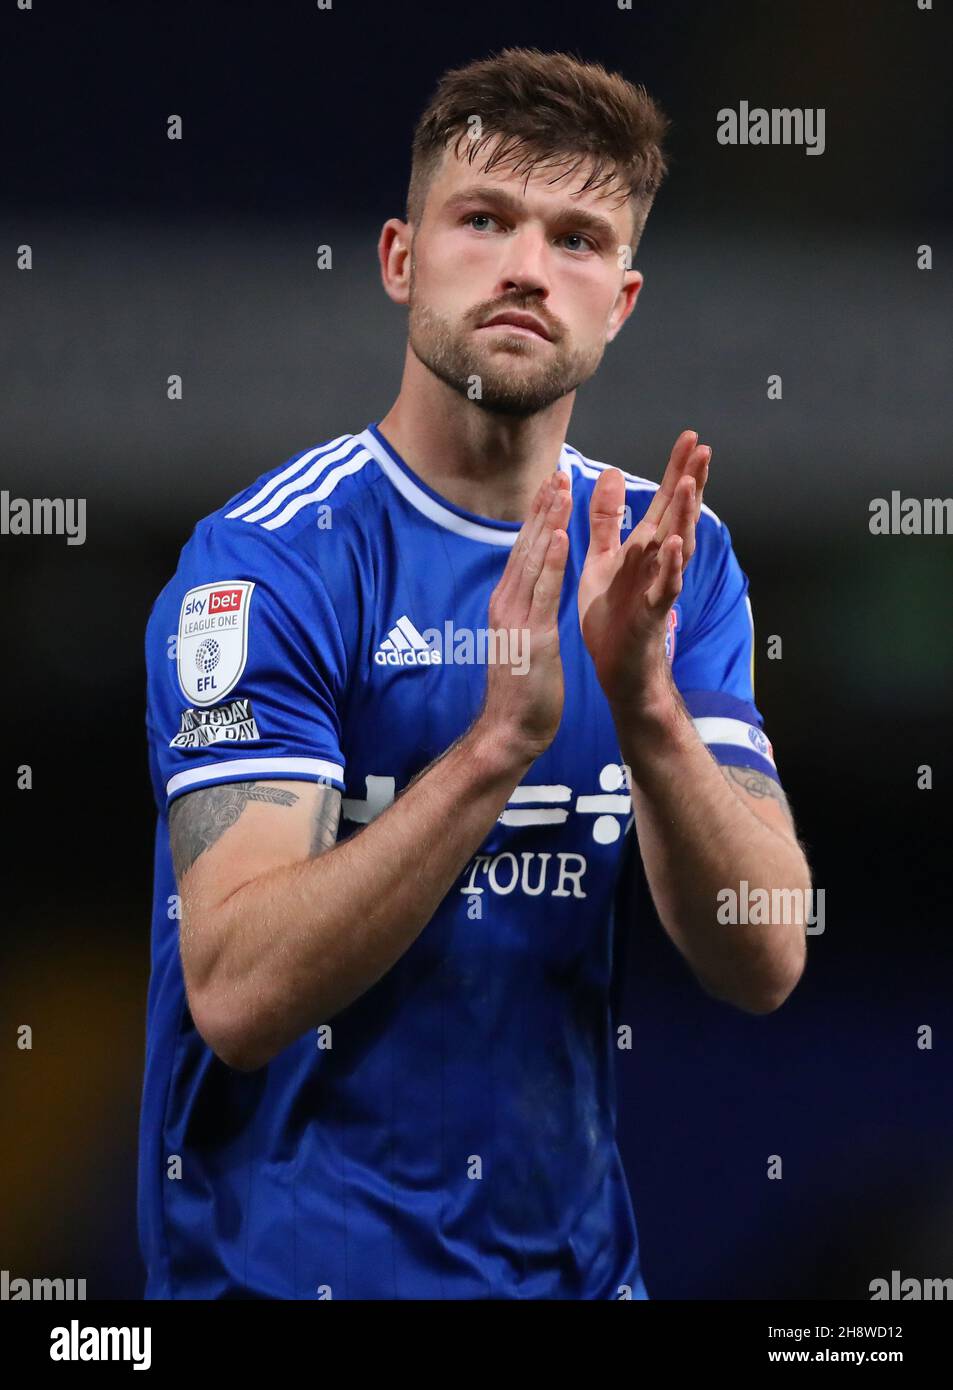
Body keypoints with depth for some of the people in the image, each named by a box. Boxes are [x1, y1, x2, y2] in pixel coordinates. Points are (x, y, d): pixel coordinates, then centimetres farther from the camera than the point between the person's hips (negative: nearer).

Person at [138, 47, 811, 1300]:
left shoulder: (670, 556, 1)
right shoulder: (269, 558, -14)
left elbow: (761, 965, -9)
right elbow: (235, 994, -24)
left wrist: (647, 708, -25)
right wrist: (501, 741, -33)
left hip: (572, 1245, 5)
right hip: (292, 1255, -5)